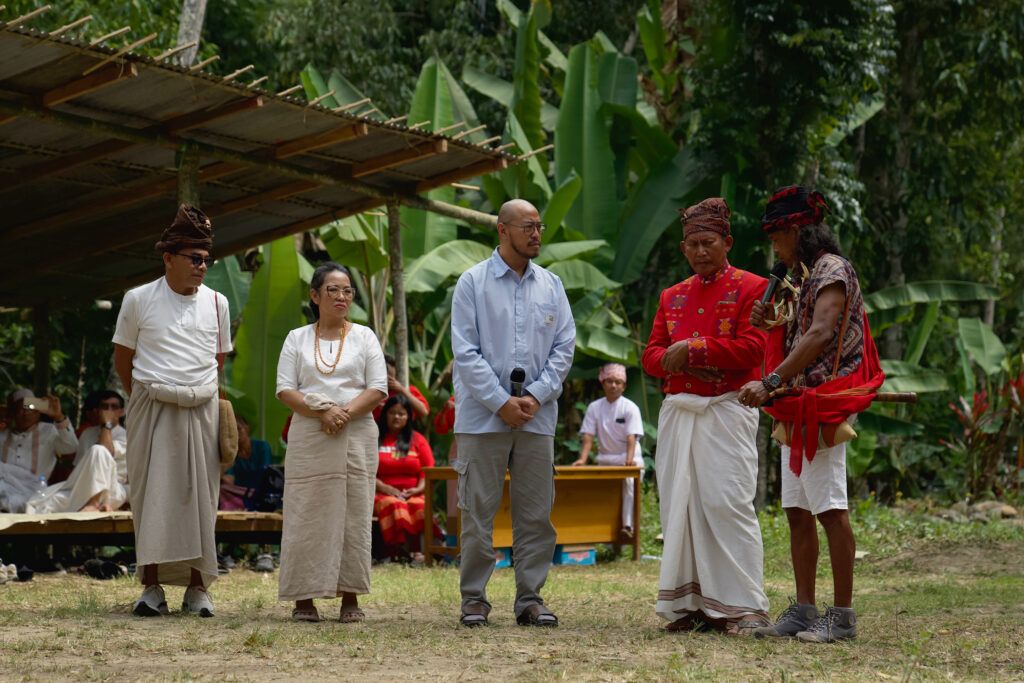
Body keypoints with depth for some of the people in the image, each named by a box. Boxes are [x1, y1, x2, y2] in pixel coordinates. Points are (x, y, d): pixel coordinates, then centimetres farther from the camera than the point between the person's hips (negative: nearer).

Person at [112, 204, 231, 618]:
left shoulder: (216, 303, 7)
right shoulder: (139, 300, 0)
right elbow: (123, 358, 9)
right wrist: (145, 396, 10)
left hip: (201, 410, 2)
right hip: (151, 410, -2)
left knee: (200, 496, 2)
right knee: (151, 494, -4)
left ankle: (197, 587, 8)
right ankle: (152, 586, 0)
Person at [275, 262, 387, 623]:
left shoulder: (364, 337, 11)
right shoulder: (297, 338, 11)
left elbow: (378, 388, 2)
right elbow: (285, 389, 1)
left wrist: (346, 411, -15)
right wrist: (320, 412, -15)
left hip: (356, 435, 0)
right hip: (308, 439, 0)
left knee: (354, 514, -1)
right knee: (306, 514, -3)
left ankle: (350, 598, 3)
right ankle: (303, 597, 1)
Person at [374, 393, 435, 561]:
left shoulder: (417, 439, 17)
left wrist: (419, 488, -9)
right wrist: (385, 488, -11)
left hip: (412, 493, 1)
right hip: (383, 494, -1)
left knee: (420, 506, -34)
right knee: (393, 505, -37)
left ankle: (417, 551, -42)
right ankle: (396, 551, -45)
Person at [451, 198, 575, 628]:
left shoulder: (551, 285, 11)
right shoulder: (473, 282, 1)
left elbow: (564, 346, 7)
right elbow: (465, 351, -5)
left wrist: (536, 395, -6)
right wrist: (501, 402, -11)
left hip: (537, 415, 3)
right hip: (483, 415, -3)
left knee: (536, 512, 4)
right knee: (478, 511, 0)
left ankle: (530, 598, 10)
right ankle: (474, 599, 7)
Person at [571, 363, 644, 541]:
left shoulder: (630, 408, -5)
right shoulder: (594, 407, 4)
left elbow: (631, 438, -14)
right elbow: (588, 437, -1)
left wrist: (629, 460, -31)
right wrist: (582, 459, -17)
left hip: (629, 460, -4)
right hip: (605, 459, 4)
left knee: (629, 483, -28)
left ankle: (627, 526, -37)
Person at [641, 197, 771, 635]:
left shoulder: (751, 288, 2)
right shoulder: (672, 296, 19)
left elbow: (750, 349, -10)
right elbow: (652, 356, 13)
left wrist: (691, 348, -11)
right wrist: (685, 364, -9)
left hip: (726, 412, -6)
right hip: (677, 413, 6)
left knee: (727, 505, -12)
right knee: (680, 506, 2)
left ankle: (744, 608, -9)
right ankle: (690, 604, 7)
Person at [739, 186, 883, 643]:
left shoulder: (832, 270, -9)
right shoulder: (806, 278, 21)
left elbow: (821, 336, -23)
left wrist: (770, 382, -30)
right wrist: (771, 326, 6)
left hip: (823, 406, -10)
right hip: (797, 409, 10)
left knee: (829, 510, -10)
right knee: (798, 512, 8)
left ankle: (843, 615, -8)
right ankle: (803, 610, 11)